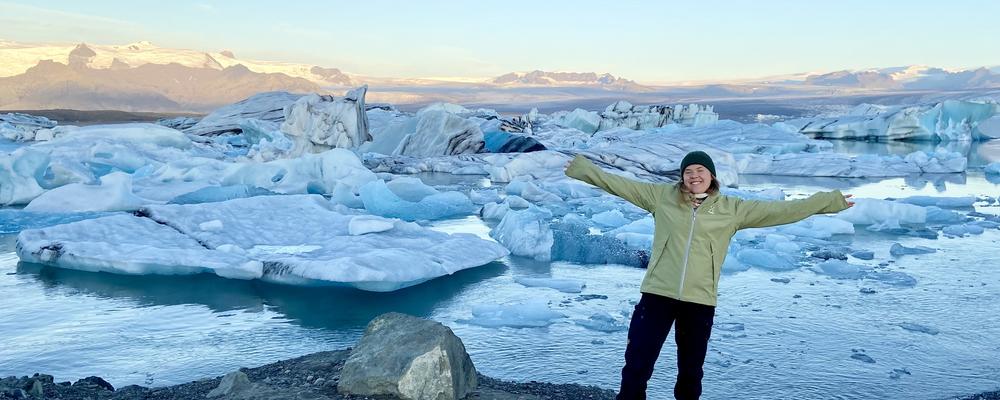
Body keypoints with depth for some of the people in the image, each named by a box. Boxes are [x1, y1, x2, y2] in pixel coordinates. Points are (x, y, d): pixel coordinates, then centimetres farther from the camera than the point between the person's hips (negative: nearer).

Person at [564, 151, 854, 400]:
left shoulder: (732, 209, 5)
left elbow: (781, 211, 7)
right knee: (636, 366, 0)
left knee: (690, 371, 16)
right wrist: (584, 169, 9)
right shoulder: (662, 196, 4)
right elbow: (619, 185, 9)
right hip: (657, 295, -1)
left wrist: (829, 201, 8)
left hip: (700, 301, 1)